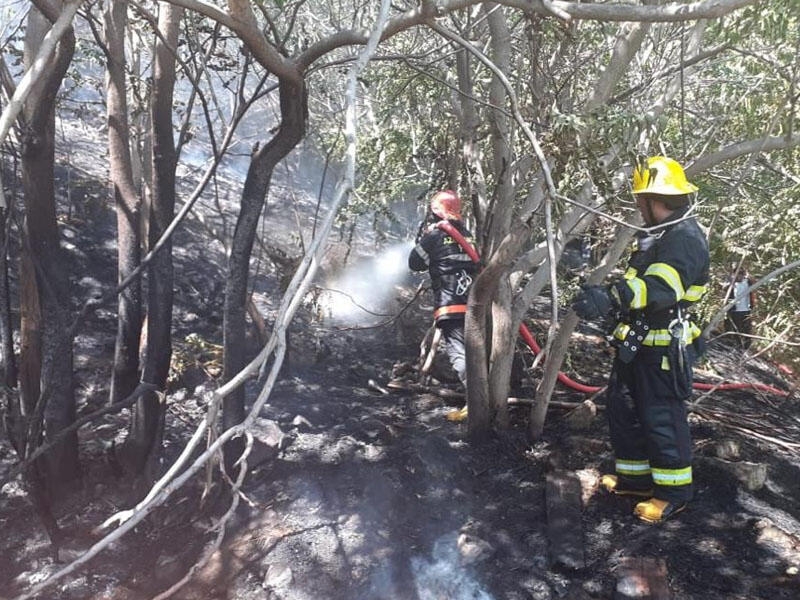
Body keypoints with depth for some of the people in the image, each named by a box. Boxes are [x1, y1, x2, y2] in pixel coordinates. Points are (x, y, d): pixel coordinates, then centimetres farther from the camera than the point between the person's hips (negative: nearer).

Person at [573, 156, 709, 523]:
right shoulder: (657, 234, 14)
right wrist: (608, 297, 22)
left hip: (664, 350, -10)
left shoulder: (685, 239, -19)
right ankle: (634, 477, 33)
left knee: (662, 419, 1)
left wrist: (611, 297, -49)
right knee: (623, 409, 17)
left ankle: (674, 492, 19)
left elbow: (660, 288, -37)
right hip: (637, 343, 10)